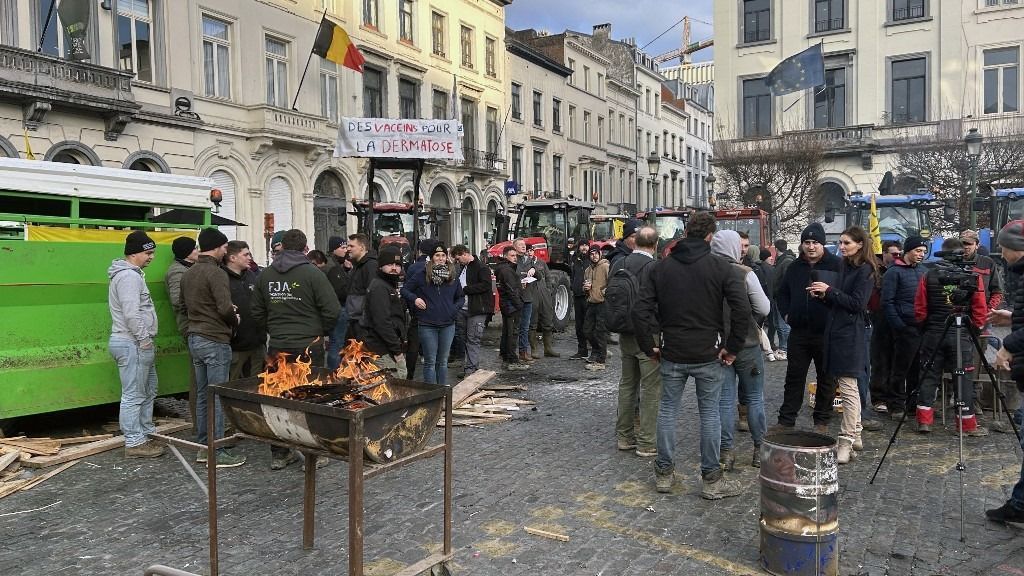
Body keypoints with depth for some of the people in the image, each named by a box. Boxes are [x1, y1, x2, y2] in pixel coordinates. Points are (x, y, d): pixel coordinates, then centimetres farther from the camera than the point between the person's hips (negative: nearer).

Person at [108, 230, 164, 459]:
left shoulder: (133, 274, 18)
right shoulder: (128, 276, -16)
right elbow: (131, 314, -24)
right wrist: (145, 339, -17)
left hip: (138, 344, 11)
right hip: (133, 344, -11)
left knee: (148, 391, 19)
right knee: (134, 395, -5)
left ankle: (146, 433, 28)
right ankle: (134, 443, 1)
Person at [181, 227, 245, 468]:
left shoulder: (188, 274, 12)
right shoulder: (216, 273, -16)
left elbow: (184, 304, 20)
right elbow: (226, 308, -23)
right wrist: (235, 320, -4)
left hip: (195, 338, 9)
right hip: (215, 340, -9)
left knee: (202, 394, 14)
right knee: (217, 396, -4)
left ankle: (202, 446, 21)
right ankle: (216, 452, 0)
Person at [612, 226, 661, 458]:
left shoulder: (618, 265, 2)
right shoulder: (656, 268, -17)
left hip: (625, 335, 6)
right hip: (649, 337, -6)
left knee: (627, 384, 17)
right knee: (651, 389, 2)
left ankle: (624, 436, 25)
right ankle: (646, 443, 7)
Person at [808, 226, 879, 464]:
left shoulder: (865, 271, -9)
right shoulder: (844, 267, 15)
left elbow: (857, 303, -16)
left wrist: (829, 290, -17)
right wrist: (823, 295, 0)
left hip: (850, 336, -9)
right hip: (836, 332, 9)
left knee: (848, 388, -6)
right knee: (848, 387, 15)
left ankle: (846, 442, -2)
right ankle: (855, 436, 25)